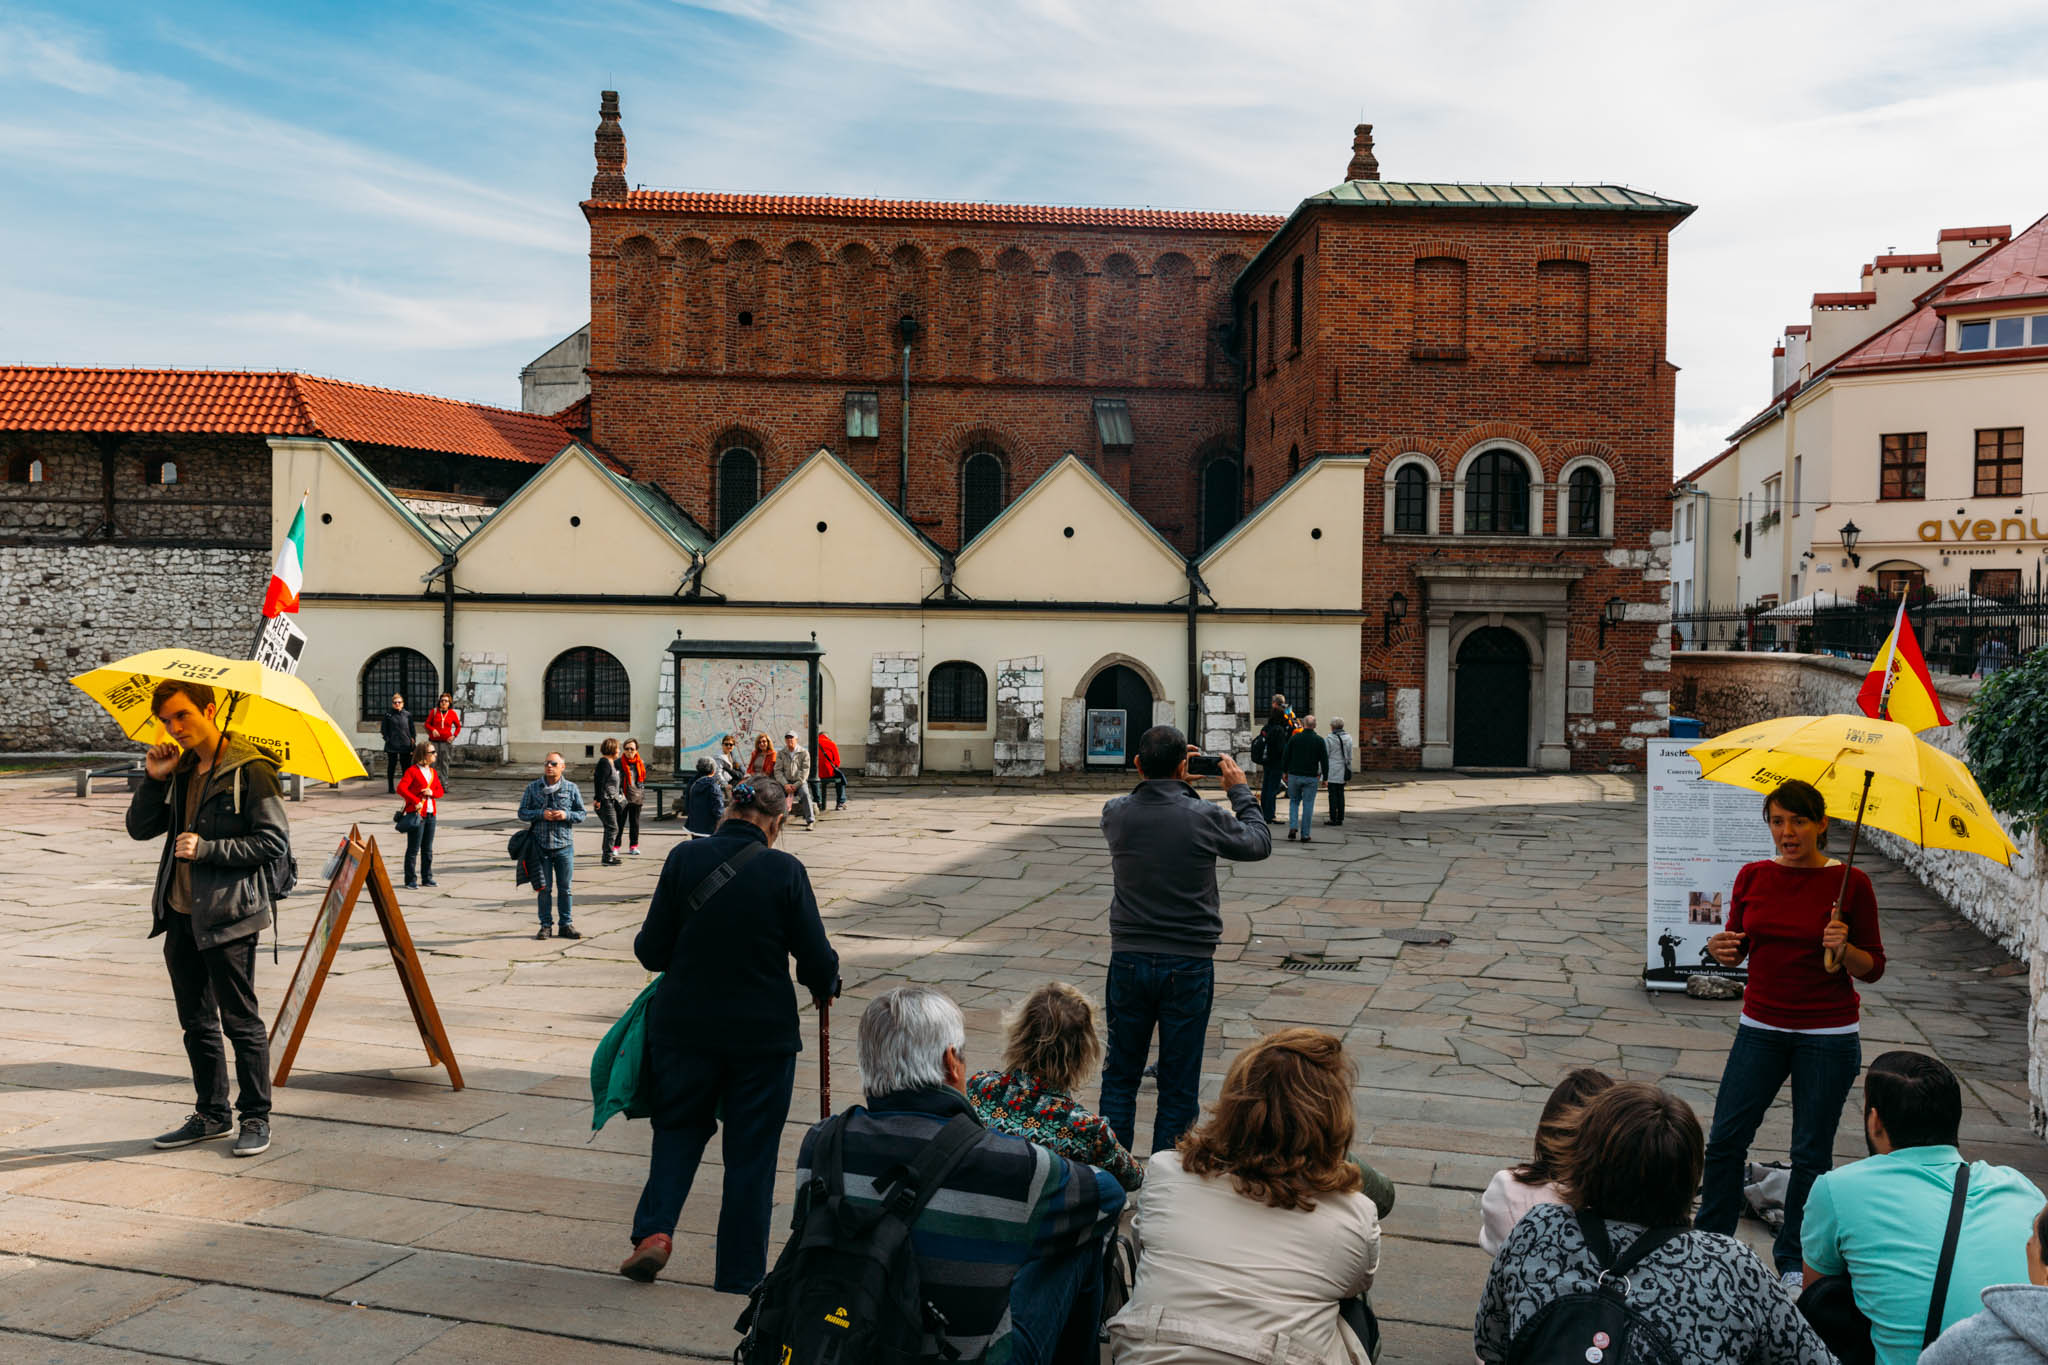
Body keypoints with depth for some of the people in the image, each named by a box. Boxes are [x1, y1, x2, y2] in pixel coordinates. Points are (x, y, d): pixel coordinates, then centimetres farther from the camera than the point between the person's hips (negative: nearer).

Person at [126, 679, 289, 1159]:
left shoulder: (250, 770, -11)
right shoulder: (182, 770, 12)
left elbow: (275, 841, -14)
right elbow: (140, 828, 12)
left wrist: (209, 848, -19)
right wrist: (154, 779, -1)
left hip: (227, 917, -8)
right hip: (181, 916, 8)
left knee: (241, 1022, 0)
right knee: (196, 1023, 15)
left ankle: (256, 1118, 11)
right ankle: (212, 1114, 27)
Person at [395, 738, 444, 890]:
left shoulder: (433, 772, 13)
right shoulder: (412, 771, -8)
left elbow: (441, 790, 17)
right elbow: (401, 788, -18)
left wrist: (432, 793, -5)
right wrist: (416, 801, -23)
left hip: (430, 814, 7)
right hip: (416, 814, -7)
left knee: (428, 849, 13)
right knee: (413, 849, -2)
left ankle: (427, 878, 21)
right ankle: (411, 881, 2)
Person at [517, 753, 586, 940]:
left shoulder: (571, 788, 3)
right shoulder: (533, 788, 3)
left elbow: (581, 814, 6)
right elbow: (522, 812, 4)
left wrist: (566, 815, -13)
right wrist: (541, 814, -13)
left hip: (564, 845, 0)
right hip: (541, 845, 0)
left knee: (565, 888, 5)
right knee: (544, 888, 5)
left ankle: (566, 925, 13)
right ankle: (546, 925, 14)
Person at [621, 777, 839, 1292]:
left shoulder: (685, 858, -8)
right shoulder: (785, 871, -12)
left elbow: (651, 950, -3)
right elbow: (816, 959, -7)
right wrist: (826, 987, 15)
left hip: (684, 1023, 2)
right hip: (763, 1031, -2)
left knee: (679, 1124, 23)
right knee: (751, 1148, 11)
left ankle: (654, 1228, 6)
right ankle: (740, 1273, 19)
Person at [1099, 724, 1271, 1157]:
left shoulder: (1115, 814, -7)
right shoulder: (1206, 817, -14)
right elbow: (1260, 842, 5)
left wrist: (1160, 777, 19)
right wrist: (1240, 791, 16)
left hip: (1129, 962, 2)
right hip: (1188, 966, -2)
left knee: (1120, 1074, 16)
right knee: (1178, 1085, 8)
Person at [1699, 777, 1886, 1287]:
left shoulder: (1849, 882, -7)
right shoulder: (1753, 877, 2)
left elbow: (1873, 968, -2)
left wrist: (1844, 948, -22)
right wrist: (1720, 949, -10)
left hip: (1828, 1036, -3)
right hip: (1761, 1029, 3)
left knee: (1811, 1153, 5)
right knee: (1725, 1139, 2)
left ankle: (1794, 1260, 23)